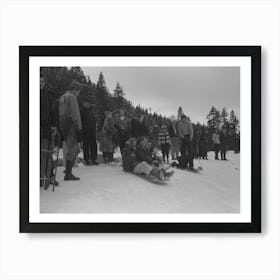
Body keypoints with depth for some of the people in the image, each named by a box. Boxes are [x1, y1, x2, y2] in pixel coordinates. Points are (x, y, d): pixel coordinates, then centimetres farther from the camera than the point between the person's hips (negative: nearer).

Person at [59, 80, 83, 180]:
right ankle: (68, 174, -7)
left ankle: (68, 169, 20)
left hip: (63, 125, 9)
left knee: (74, 148, 17)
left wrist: (62, 128, 19)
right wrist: (79, 129, -16)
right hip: (71, 126, -9)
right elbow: (75, 114, -15)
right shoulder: (71, 97, -8)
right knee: (72, 149, -7)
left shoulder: (61, 98, 20)